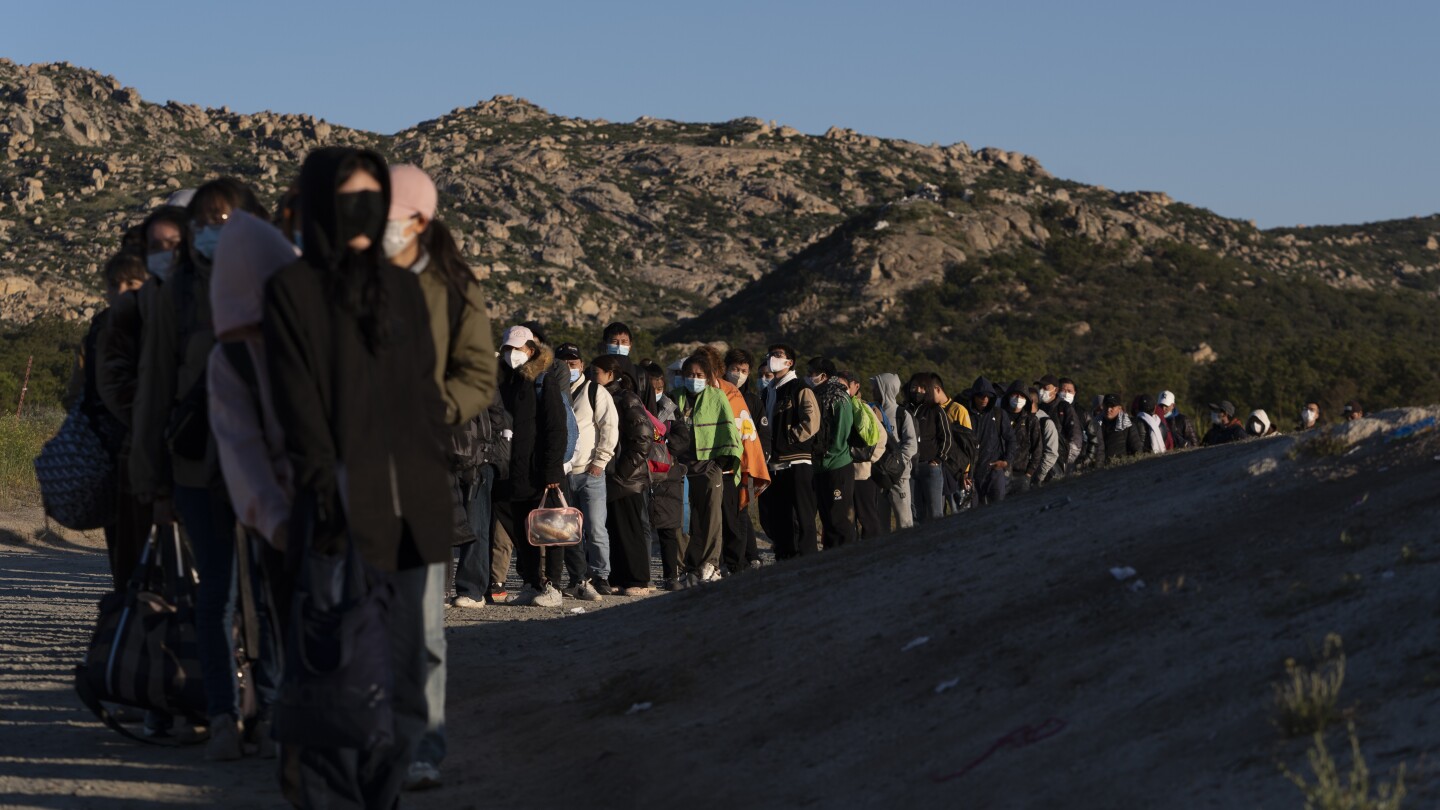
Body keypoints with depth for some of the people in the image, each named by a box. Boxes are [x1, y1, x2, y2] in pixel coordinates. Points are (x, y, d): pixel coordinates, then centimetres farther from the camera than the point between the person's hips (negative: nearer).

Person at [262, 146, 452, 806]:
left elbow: (425, 394, 14)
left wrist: (436, 491, 8)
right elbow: (297, 403, -8)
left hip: (406, 509, 5)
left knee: (401, 675, 7)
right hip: (339, 507, -5)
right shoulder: (292, 288, -1)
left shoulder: (401, 287, 15)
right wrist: (324, 497, -16)